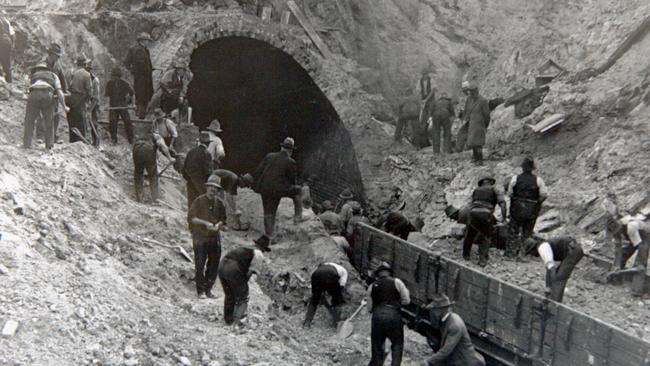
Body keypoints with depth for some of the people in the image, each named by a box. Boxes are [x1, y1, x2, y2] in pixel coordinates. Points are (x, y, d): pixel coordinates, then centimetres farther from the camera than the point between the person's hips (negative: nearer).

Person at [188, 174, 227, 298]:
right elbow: (191, 217, -9)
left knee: (214, 265, 8)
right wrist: (206, 223, -18)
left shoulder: (219, 202, 6)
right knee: (200, 265, -4)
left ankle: (208, 289, 21)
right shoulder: (199, 201, -5)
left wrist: (219, 224, -12)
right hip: (200, 238, -4)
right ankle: (201, 290, 5)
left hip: (215, 238, 4)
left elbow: (223, 218, 11)